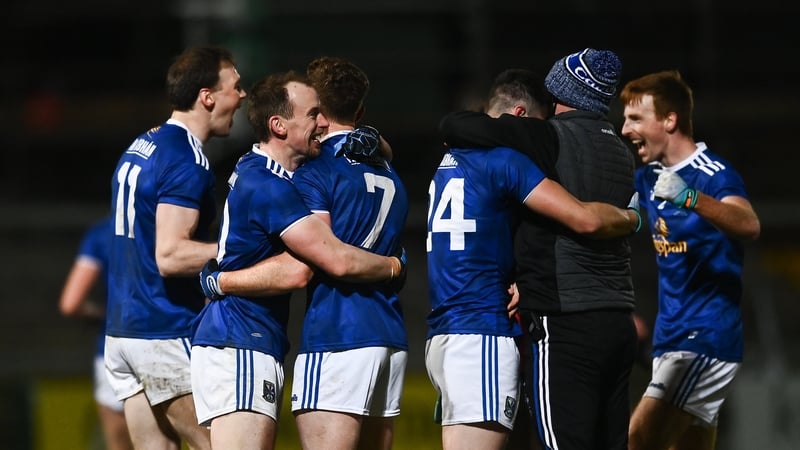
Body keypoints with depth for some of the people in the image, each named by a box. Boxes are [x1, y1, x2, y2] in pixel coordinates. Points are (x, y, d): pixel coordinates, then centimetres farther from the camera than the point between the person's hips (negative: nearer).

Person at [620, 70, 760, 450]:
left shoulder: (712, 174, -14)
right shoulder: (649, 178, 11)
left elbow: (749, 226, -33)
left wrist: (690, 198, -49)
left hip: (707, 336, -9)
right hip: (672, 335, 9)